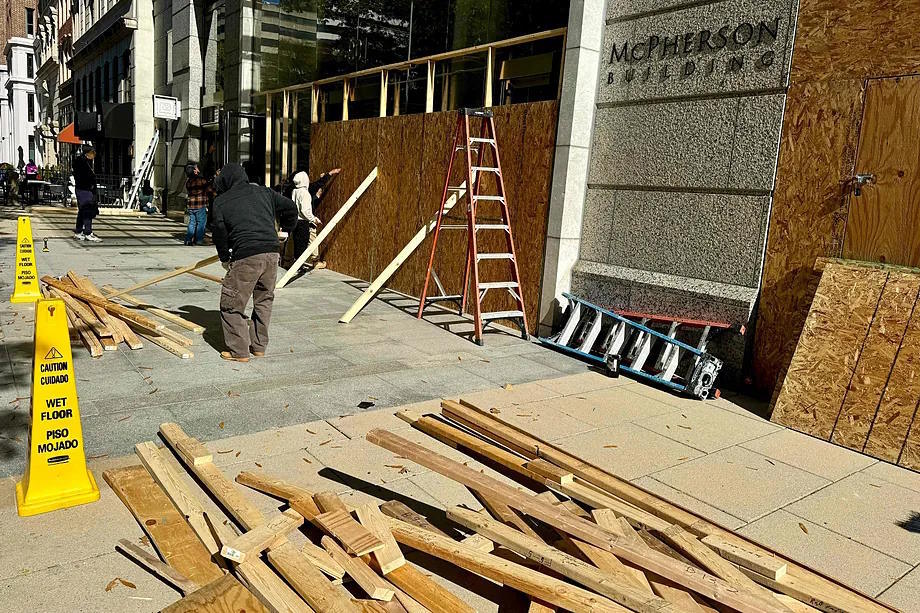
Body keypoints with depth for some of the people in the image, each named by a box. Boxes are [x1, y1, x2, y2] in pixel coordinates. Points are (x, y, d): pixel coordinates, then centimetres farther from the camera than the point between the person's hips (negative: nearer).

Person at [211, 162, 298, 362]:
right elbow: (290, 207, 21)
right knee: (264, 301, 20)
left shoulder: (221, 201, 8)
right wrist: (286, 230, 37)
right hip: (272, 252, 5)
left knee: (231, 304, 8)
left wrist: (224, 258, 21)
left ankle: (239, 351, 9)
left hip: (246, 256, -5)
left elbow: (220, 232, 7)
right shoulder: (263, 192, 18)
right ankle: (259, 346, 27)